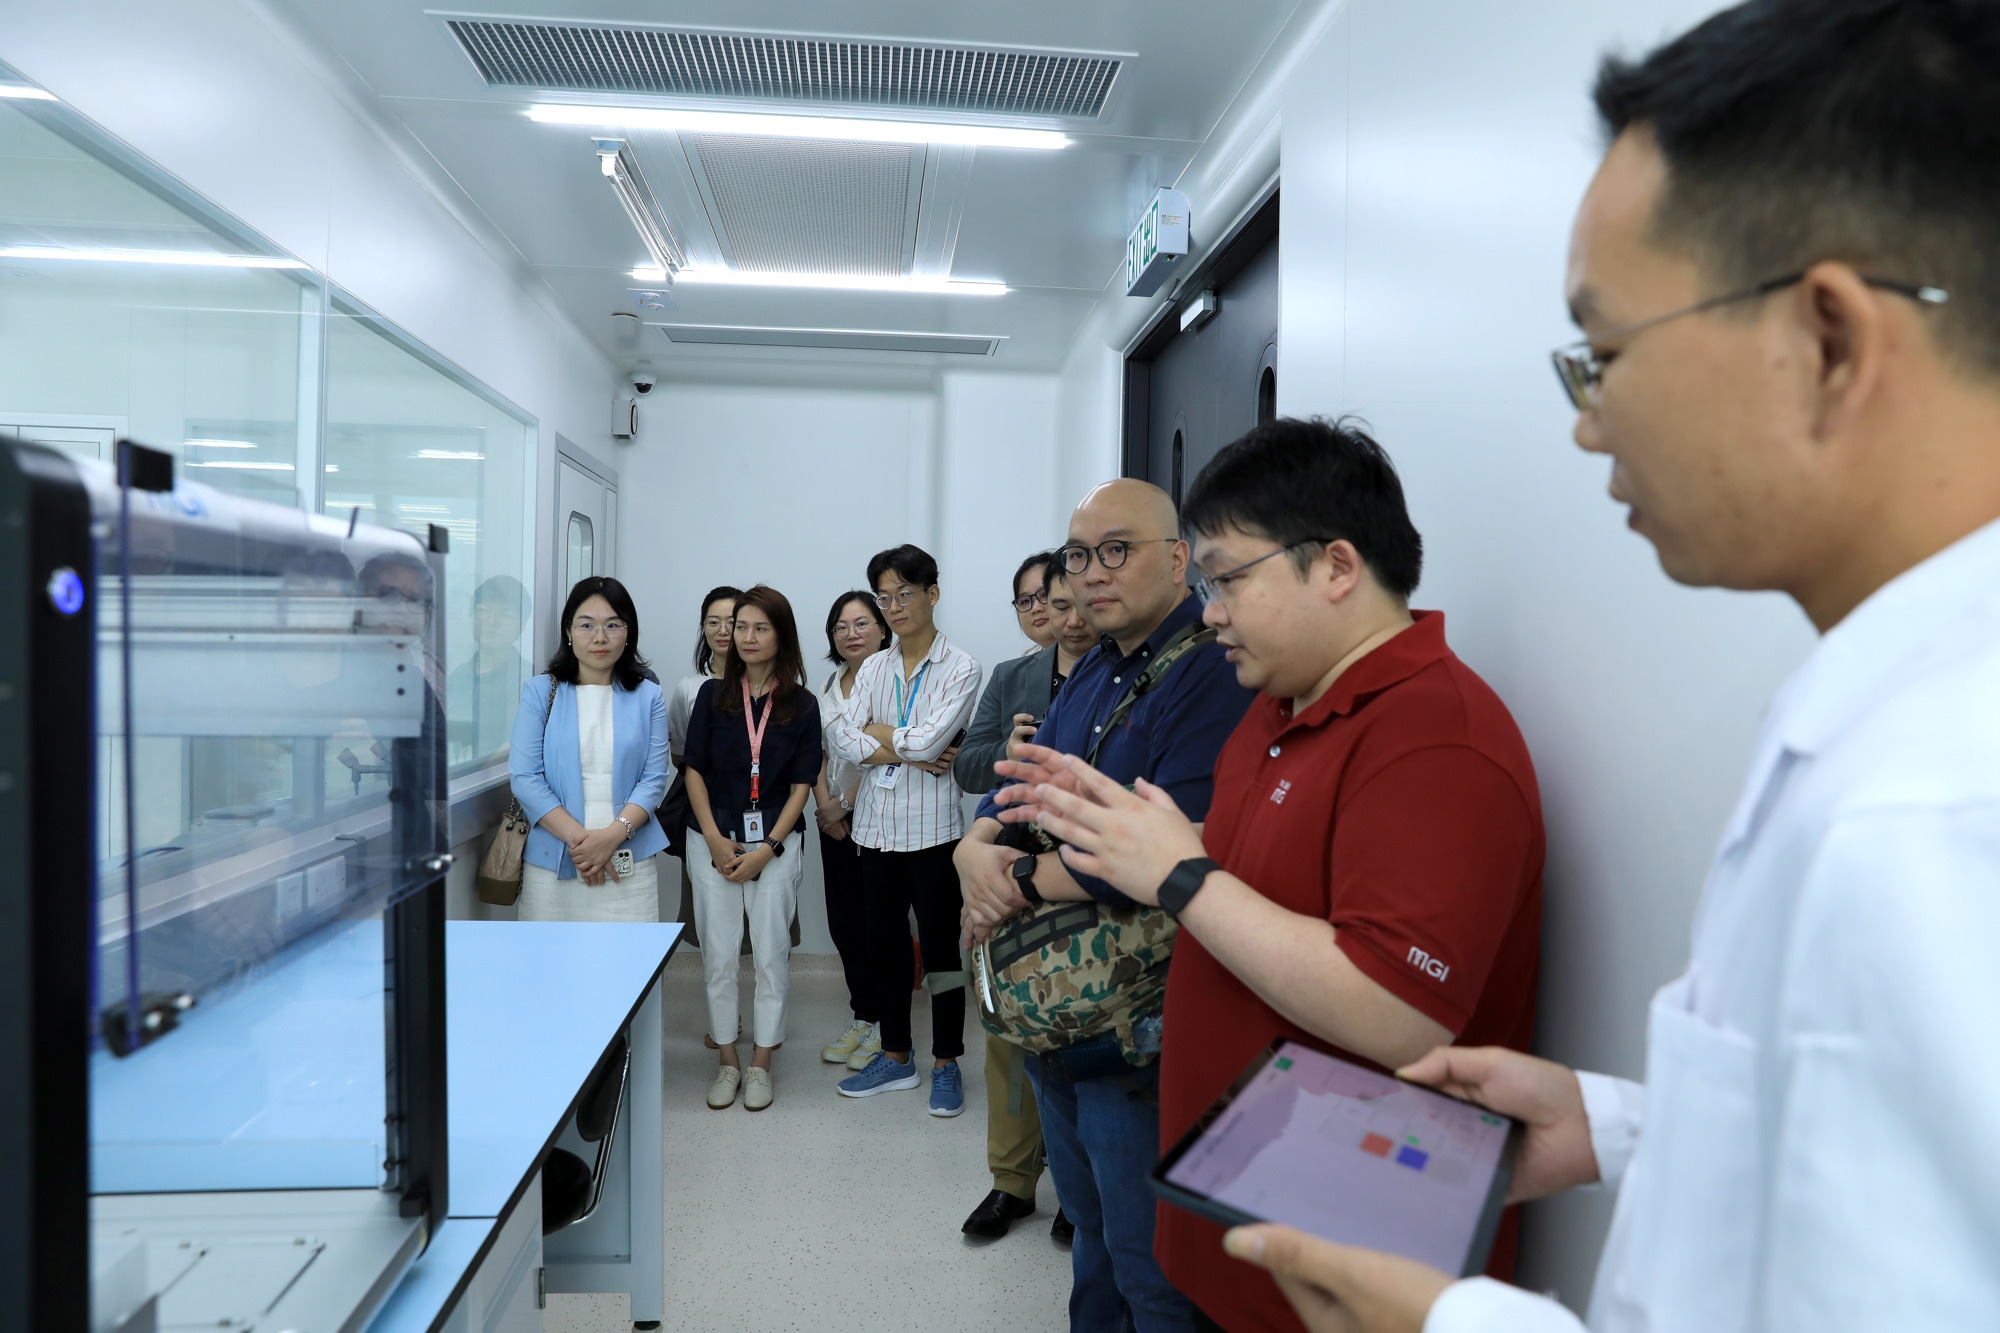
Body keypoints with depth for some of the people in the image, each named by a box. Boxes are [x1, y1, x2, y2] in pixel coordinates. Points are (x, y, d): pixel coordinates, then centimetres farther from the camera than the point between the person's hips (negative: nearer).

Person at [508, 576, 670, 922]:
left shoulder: (648, 697, 6)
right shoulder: (539, 692, 2)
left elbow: (654, 779, 1)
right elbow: (525, 777, -4)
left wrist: (613, 835, -14)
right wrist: (578, 839, -12)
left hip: (629, 863, 1)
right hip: (551, 862, 0)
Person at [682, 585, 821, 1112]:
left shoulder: (802, 705, -1)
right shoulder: (712, 695, 2)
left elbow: (801, 785, -2)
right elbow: (694, 771, 2)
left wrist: (767, 848, -10)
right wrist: (715, 841, -8)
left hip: (775, 842, -1)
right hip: (713, 841, 1)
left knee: (770, 954, 4)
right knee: (718, 955, 6)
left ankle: (761, 1064, 18)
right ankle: (727, 1062, 20)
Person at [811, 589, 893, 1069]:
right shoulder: (830, 684, 13)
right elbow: (818, 751, 13)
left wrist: (845, 803, -10)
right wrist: (824, 805, -1)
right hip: (837, 822, 7)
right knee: (844, 922, 10)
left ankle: (887, 1027, 14)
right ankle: (863, 1018, 23)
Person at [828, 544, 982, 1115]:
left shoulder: (960, 667, -6)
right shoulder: (873, 668, 8)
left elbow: (930, 738, -19)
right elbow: (844, 740, -3)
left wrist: (875, 732, -5)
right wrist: (908, 752, -14)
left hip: (932, 828, -5)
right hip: (877, 826, 5)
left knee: (940, 945, 4)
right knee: (884, 945, 13)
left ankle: (946, 1064, 19)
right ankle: (896, 1058, 28)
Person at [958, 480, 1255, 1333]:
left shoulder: (1214, 672, -20)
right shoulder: (1095, 671, 10)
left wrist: (1020, 882, -18)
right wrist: (977, 850, -13)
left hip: (1137, 1036, -8)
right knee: (1090, 1235, 27)